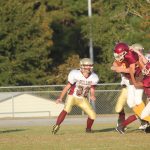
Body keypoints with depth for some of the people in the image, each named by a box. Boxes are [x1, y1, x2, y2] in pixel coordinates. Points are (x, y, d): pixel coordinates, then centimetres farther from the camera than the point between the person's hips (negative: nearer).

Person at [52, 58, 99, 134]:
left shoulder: (93, 77, -8)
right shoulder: (75, 74, -19)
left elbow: (92, 90, -1)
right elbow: (67, 86, -11)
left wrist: (92, 96, -25)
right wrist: (60, 98, -15)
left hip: (83, 99, 4)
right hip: (72, 96, -4)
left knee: (92, 115, -4)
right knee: (66, 109, -31)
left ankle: (88, 129, 23)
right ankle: (56, 126, -31)